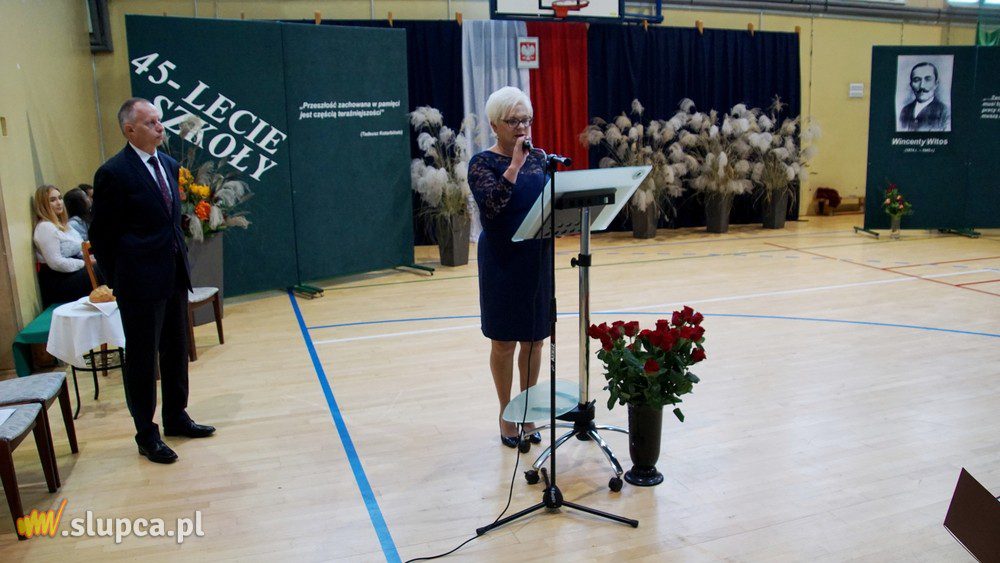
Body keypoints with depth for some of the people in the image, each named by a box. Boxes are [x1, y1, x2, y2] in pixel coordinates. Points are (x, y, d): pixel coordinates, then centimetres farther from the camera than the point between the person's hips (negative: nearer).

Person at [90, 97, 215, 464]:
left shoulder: (169, 165, 9)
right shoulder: (114, 173, -13)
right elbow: (101, 236, -9)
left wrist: (178, 260, 10)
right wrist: (121, 282, -6)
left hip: (174, 277, 7)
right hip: (141, 283, -7)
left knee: (176, 351, 17)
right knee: (142, 358, 5)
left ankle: (176, 418, 33)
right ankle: (147, 434, 18)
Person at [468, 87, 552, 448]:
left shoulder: (537, 159, 8)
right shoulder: (483, 163, -8)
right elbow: (491, 207, -24)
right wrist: (514, 165, -24)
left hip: (538, 259, 5)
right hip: (503, 262, -5)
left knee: (534, 338, 12)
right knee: (504, 341, 7)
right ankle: (506, 413, 24)